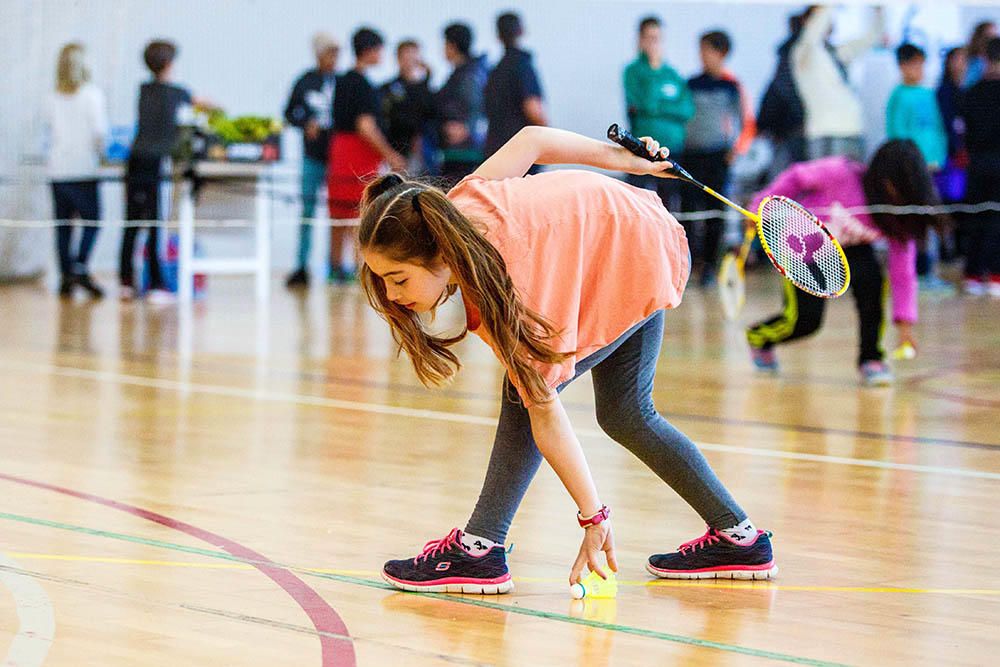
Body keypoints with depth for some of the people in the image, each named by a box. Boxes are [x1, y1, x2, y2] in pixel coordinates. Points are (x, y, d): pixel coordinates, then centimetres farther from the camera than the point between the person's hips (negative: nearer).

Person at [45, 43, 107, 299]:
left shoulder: (52, 98, 7)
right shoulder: (92, 94, -5)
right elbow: (100, 131, -10)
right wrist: (99, 153, 6)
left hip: (57, 169, 4)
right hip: (83, 169, -4)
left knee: (63, 225, 8)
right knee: (92, 221, 3)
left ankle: (65, 276, 7)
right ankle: (80, 268, -13)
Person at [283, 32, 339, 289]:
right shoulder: (305, 82, 4)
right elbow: (290, 112, 11)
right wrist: (306, 124, -6)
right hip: (313, 155, 1)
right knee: (308, 209, 1)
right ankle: (302, 266, 5)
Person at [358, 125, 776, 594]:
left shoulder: (498, 306, -36)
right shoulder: (460, 204, -20)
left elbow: (546, 417, -32)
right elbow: (531, 139, -7)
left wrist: (594, 518, -28)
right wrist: (626, 160, 5)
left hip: (639, 266, -9)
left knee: (528, 390, -16)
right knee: (625, 415, 18)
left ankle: (478, 551, -12)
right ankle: (738, 537, 27)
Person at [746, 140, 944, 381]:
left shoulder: (899, 216, -22)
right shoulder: (840, 173, -34)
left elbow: (902, 274, -19)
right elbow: (795, 177, -18)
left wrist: (904, 323, -23)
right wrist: (762, 209, -14)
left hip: (850, 248, 3)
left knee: (870, 279, -29)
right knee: (805, 320, -9)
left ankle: (870, 359, -14)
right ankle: (758, 338, 25)